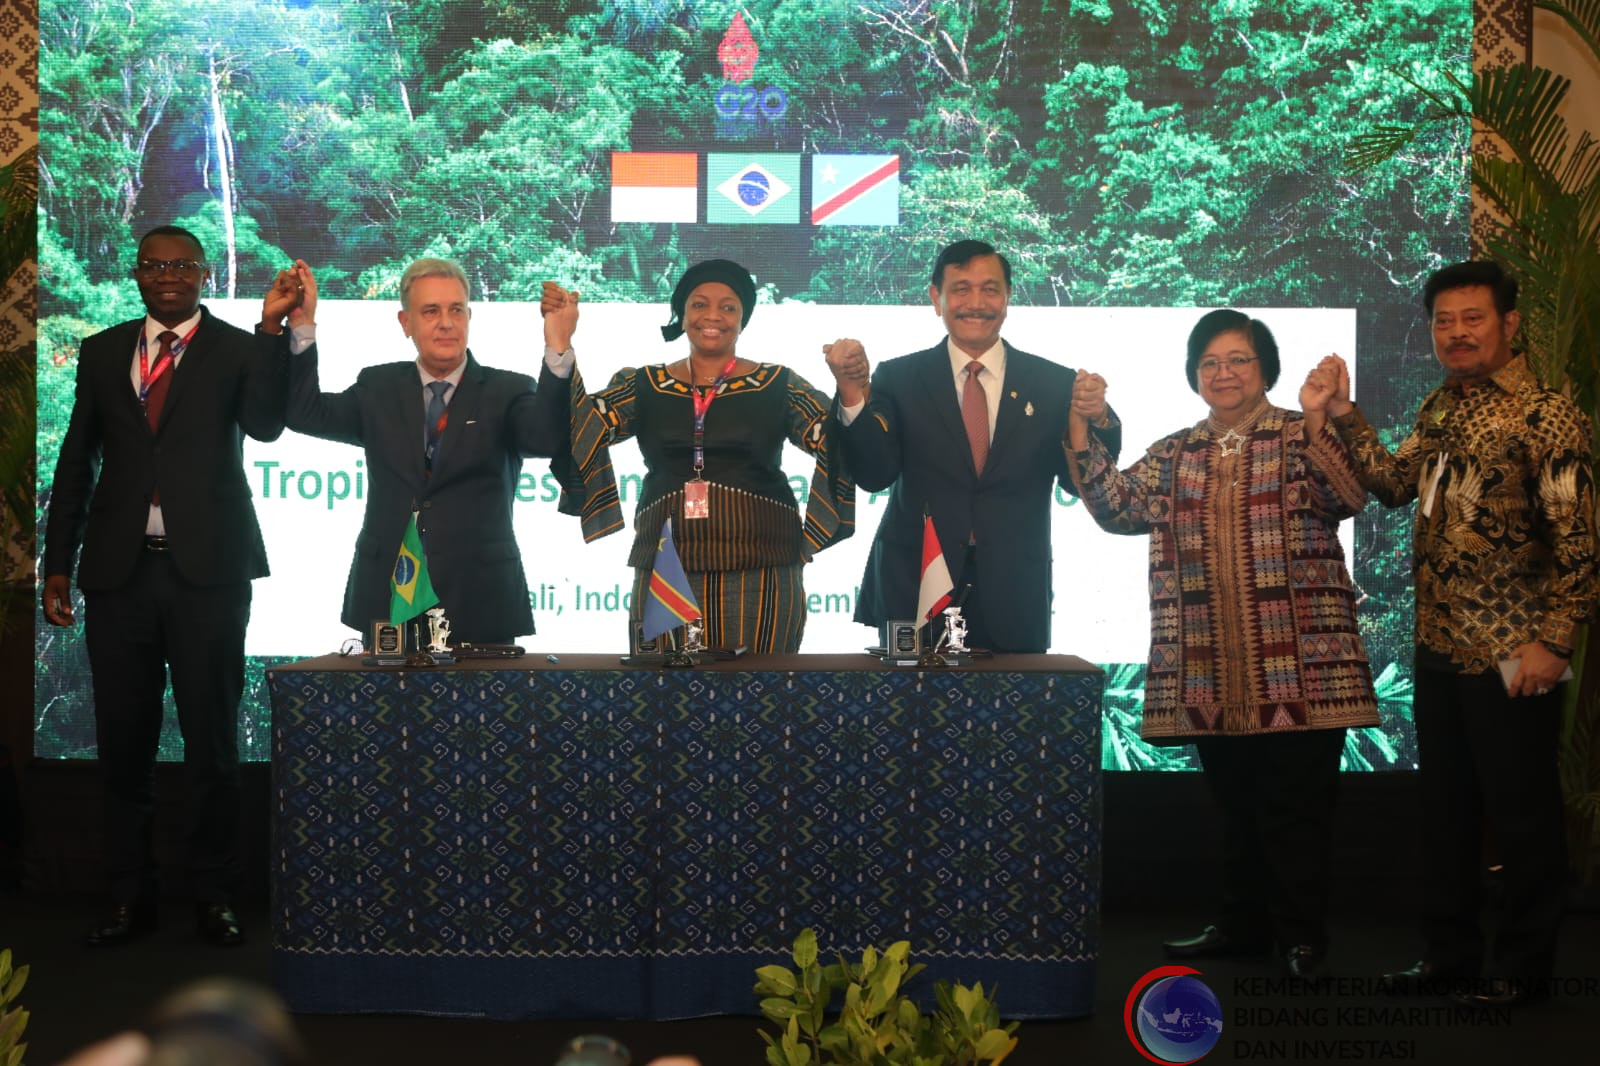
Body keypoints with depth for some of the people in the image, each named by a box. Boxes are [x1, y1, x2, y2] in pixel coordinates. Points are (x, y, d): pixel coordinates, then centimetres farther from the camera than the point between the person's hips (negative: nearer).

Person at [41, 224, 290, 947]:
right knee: (123, 739, 8)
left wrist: (272, 326, -22)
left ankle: (214, 895, 14)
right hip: (119, 566, 3)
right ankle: (129, 896, 19)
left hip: (207, 568, -3)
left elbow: (266, 425, -16)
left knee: (211, 738, 3)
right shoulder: (102, 352, 12)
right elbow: (77, 460, 13)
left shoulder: (237, 350, 2)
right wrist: (58, 562, 9)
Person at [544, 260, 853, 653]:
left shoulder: (777, 385, 7)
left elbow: (839, 439, -2)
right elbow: (580, 427, -2)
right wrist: (560, 343, -11)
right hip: (665, 569, 1)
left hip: (759, 572, -1)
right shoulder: (644, 386, 11)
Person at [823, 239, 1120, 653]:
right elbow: (874, 474, -8)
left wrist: (1096, 421, -20)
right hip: (911, 593, -1)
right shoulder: (898, 379, 3)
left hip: (1012, 604, 1)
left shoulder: (1053, 384, 5)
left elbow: (1082, 483, -1)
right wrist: (853, 392, -22)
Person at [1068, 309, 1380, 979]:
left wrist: (1317, 422, -28)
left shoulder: (1302, 437, 1)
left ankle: (1302, 935, 12)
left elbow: (1347, 498, -16)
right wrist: (1083, 431, -7)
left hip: (1297, 665, -4)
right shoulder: (1174, 455, 14)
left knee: (1296, 803, 0)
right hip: (1211, 671, 5)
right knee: (1235, 803, 15)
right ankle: (1244, 925, 27)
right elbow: (1116, 506, 1)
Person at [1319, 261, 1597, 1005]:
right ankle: (1449, 950, 28)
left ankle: (1521, 965, 17)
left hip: (1510, 658, -8)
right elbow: (1394, 483, 11)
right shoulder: (1441, 407, 11)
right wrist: (1344, 416, 2)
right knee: (1445, 805, 16)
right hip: (1440, 649, 8)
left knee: (1521, 815, 4)